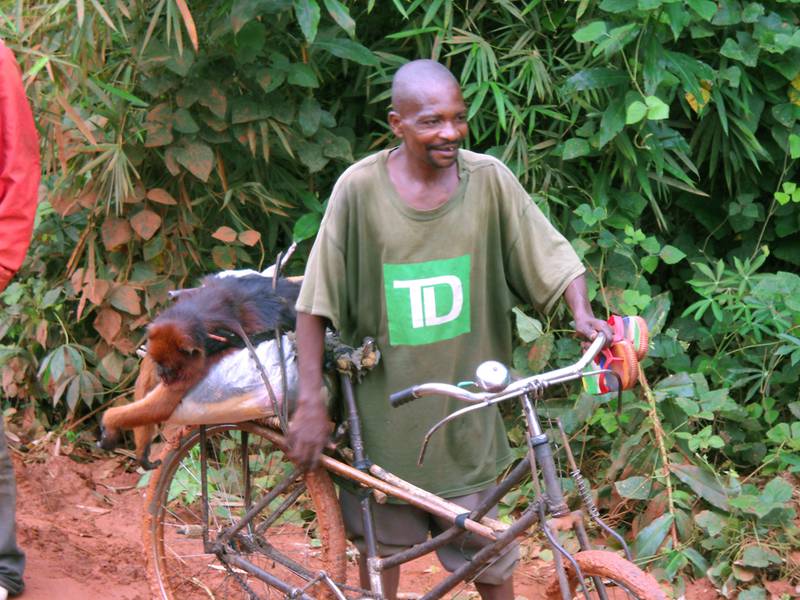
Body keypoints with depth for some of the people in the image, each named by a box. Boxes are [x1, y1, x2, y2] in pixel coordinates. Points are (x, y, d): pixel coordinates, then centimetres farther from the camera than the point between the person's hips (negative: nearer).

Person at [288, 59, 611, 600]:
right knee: (381, 542, 17)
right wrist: (311, 403, -10)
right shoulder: (361, 188, -12)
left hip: (465, 404, 0)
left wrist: (582, 314, -20)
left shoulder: (488, 179, -9)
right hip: (385, 404, 0)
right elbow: (316, 303, -9)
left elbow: (552, 257, -1)